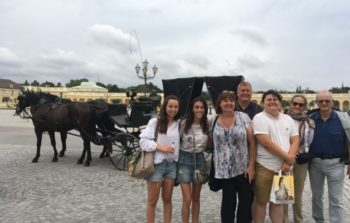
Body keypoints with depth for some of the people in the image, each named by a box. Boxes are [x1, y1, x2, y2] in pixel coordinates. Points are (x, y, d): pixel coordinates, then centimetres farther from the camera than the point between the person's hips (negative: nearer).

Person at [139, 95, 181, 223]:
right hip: (156, 164, -3)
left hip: (171, 164, 4)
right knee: (152, 201, 6)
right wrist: (160, 147, -17)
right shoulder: (155, 122, -6)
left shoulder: (179, 123, 4)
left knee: (167, 199, 16)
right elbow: (143, 141, -10)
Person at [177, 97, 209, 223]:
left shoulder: (207, 125, -1)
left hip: (200, 159, 4)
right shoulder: (184, 124, -11)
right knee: (187, 199, -5)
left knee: (196, 198, 13)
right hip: (185, 160, -3)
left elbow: (210, 142, 12)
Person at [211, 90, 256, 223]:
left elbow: (252, 142, -3)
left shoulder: (243, 117, -3)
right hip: (224, 170, 1)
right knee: (228, 202, 12)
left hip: (244, 169, -1)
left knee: (246, 201, 8)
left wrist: (251, 165, -7)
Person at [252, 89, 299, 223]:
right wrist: (287, 156, -14)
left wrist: (288, 162, -10)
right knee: (261, 201, 7)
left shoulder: (288, 119, 10)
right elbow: (266, 142, -18)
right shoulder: (259, 118, -9)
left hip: (284, 167, 5)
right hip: (265, 167, -5)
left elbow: (295, 140, 3)